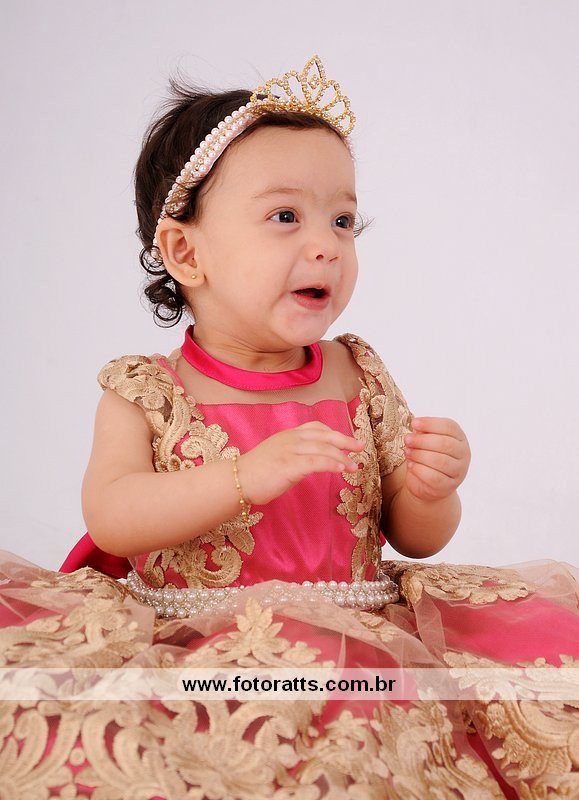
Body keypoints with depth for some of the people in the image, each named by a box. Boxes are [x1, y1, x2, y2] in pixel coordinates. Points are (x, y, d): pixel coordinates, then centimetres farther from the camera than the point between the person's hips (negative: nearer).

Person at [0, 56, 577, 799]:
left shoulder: (360, 376, 7)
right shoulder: (142, 391, 0)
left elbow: (415, 540, 11)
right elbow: (109, 518, -13)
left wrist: (430, 493, -14)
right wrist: (249, 475, -26)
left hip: (355, 639, 3)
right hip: (188, 644, -2)